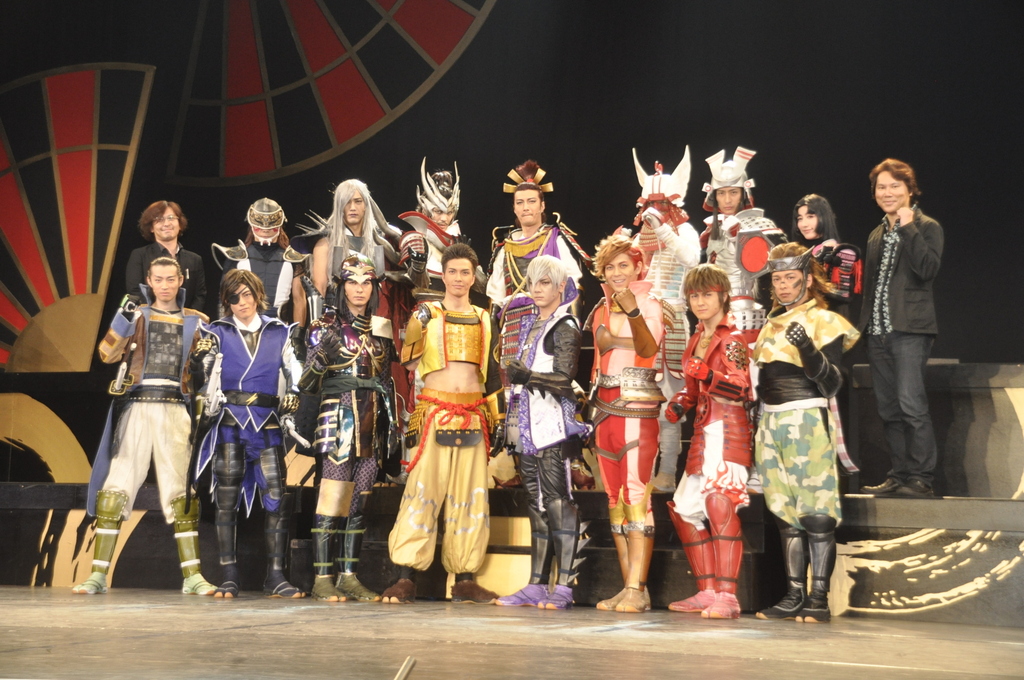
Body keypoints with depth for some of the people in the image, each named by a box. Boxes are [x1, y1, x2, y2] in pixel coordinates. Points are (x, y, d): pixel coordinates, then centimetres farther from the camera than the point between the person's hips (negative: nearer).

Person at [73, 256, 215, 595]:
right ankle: (98, 574, -2)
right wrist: (124, 320, -17)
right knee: (116, 486, -5)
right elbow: (107, 354, -4)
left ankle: (192, 576, 2)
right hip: (137, 407, -1)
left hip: (176, 410, 1)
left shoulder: (196, 322, 14)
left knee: (182, 491, 0)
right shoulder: (136, 315, 10)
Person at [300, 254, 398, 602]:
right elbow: (307, 383, -5)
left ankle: (349, 576, 9)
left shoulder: (380, 327, 14)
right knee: (333, 498, -9)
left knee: (359, 501, 5)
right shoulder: (327, 325, 0)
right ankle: (322, 578, -7)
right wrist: (323, 356, -23)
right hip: (339, 416, -5)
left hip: (373, 422, 5)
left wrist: (392, 420, 14)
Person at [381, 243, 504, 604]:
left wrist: (499, 417, 13)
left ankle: (465, 578, 9)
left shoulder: (485, 320, 15)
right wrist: (417, 327, -20)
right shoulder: (427, 313, 4)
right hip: (435, 412, -4)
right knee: (422, 491, -8)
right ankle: (405, 578, -7)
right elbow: (409, 362, -7)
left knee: (470, 497, 4)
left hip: (473, 416, 4)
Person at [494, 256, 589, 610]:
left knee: (557, 499, -8)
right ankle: (536, 585, 11)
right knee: (536, 503, 8)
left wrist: (528, 376, -29)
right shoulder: (527, 321, 18)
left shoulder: (565, 327, -5)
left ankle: (564, 586, -7)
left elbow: (564, 377, -16)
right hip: (526, 422, 8)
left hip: (553, 422, -8)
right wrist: (509, 418, 21)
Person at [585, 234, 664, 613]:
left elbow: (649, 348, -22)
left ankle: (637, 589, -14)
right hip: (605, 408, 7)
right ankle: (629, 587, 8)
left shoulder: (650, 305, -2)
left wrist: (633, 311, -38)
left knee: (636, 495, -13)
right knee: (615, 498, 5)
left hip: (638, 408, -7)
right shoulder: (601, 309, 17)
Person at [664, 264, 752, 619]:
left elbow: (740, 389, -18)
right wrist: (680, 402, 8)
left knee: (718, 500, -25)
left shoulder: (732, 339, -6)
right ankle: (707, 592, 21)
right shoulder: (697, 339, 18)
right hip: (703, 433, 10)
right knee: (684, 508, 12)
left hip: (727, 432, -10)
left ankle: (727, 596, -26)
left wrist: (706, 372, -30)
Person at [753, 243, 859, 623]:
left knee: (816, 513, -8)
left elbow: (832, 383, -13)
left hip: (808, 421, -7)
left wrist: (808, 349, -27)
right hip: (771, 422, 7)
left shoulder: (824, 321, -3)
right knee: (786, 514, 7)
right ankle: (794, 597, 11)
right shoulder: (773, 323, 18)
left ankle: (819, 600, -6)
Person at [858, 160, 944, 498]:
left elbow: (928, 270, -16)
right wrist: (863, 325, 17)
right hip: (879, 331, 7)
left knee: (911, 403, -14)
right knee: (889, 407, 6)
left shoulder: (927, 227, -1)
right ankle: (899, 476, 11)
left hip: (910, 329, -7)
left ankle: (921, 478, -10)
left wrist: (909, 228, -16)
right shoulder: (877, 235, 19)